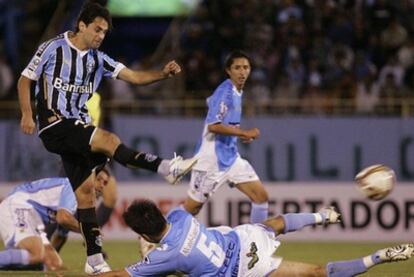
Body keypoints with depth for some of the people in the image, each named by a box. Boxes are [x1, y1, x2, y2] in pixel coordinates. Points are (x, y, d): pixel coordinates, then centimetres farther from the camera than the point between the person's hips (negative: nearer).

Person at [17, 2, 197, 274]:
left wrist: (163, 73, -15)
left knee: (86, 190, 4)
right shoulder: (53, 48, -5)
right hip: (54, 125, -7)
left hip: (78, 127, 7)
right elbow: (25, 80, 1)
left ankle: (94, 259, 6)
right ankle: (167, 168, -34)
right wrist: (27, 114, -11)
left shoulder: (98, 59, 9)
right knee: (109, 140, -27)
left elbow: (134, 76, 2)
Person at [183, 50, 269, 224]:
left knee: (261, 196, -1)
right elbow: (213, 126, -25)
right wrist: (244, 133, -21)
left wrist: (240, 135, 12)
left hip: (231, 156, 9)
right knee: (191, 208, -1)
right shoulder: (224, 92, -16)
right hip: (212, 158, -9)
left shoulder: (237, 92, 11)